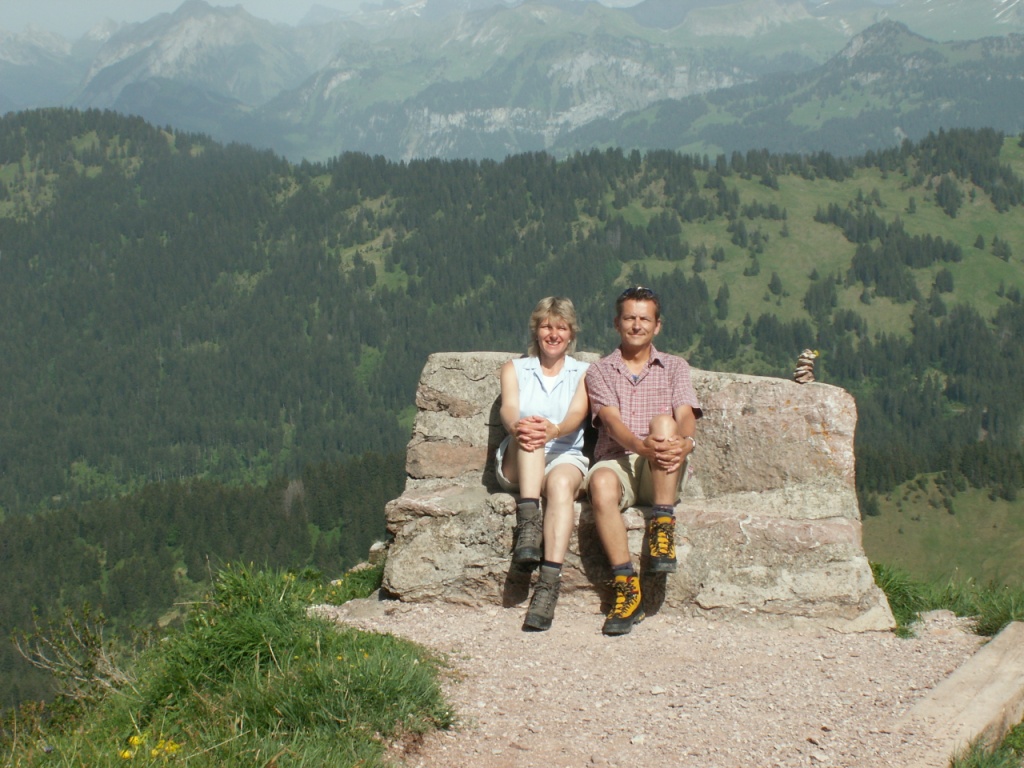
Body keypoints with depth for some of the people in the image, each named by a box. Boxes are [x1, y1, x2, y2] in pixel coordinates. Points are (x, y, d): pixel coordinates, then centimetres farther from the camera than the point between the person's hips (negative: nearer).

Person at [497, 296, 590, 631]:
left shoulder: (583, 373, 13)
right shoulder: (515, 369, 16)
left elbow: (577, 414, -8)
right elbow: (509, 408, -5)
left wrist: (554, 430, -34)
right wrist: (516, 426, -32)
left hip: (565, 457, -1)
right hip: (518, 466, 1)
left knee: (560, 483, -37)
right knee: (529, 434, -33)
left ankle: (549, 583, -49)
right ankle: (528, 521, -46)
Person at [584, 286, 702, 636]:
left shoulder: (675, 367, 18)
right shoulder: (600, 371, 15)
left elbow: (685, 416, -1)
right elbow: (612, 420, -4)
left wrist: (684, 442, -27)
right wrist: (641, 446, -28)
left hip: (662, 473, 1)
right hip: (617, 460, 0)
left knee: (663, 421, -31)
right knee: (601, 484, -36)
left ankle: (662, 528, -31)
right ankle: (626, 589, -35)